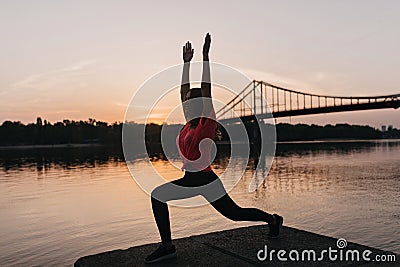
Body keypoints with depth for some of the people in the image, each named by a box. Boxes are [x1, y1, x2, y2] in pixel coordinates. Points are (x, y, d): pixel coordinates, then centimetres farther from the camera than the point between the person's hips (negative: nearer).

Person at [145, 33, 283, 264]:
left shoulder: (208, 121, -11)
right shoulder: (190, 122, 8)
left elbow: (206, 88, -16)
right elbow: (184, 89, 11)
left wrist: (205, 55, -16)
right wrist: (186, 61, 15)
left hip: (206, 180, -8)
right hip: (190, 180, 8)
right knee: (158, 196, 1)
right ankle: (167, 246, 5)